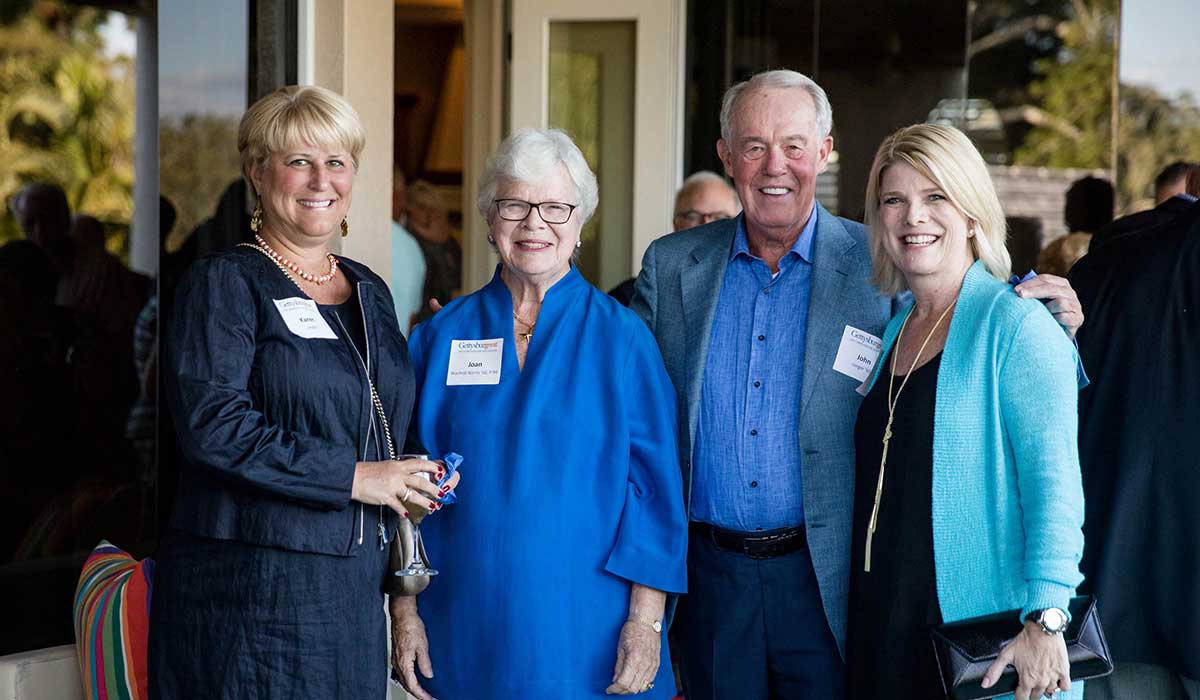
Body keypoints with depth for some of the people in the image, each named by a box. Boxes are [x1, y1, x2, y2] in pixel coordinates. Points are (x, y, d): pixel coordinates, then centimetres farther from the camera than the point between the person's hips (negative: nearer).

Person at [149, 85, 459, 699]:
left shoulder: (370, 292, 17)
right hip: (249, 594, -6)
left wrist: (414, 479, 3)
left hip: (353, 590, 6)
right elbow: (211, 425, -17)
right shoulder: (223, 285, -4)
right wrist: (353, 477, -17)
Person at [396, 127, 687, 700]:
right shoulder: (441, 337, 6)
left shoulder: (620, 337, 0)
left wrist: (646, 620, -11)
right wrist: (404, 611, 0)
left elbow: (655, 485, -3)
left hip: (586, 630, -2)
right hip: (463, 631, 2)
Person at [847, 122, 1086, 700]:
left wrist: (1046, 622, -24)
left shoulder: (1015, 324, -9)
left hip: (985, 634, -6)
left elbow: (1054, 482, -16)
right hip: (883, 626, 6)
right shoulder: (892, 331, 13)